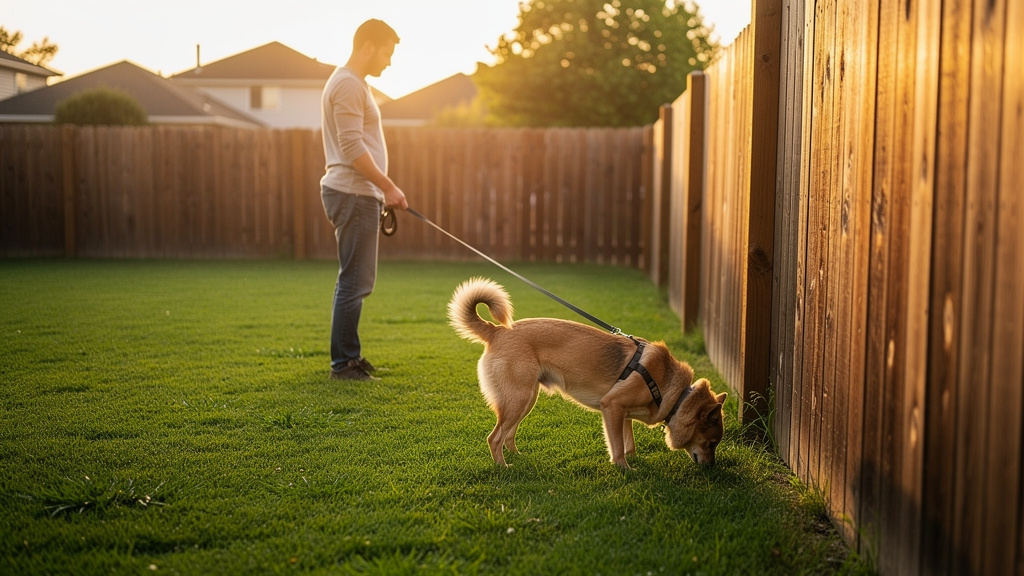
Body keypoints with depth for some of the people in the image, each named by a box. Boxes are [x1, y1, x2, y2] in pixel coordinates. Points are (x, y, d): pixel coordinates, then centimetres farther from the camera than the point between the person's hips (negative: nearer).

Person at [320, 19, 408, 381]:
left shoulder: (352, 83, 20)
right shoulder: (348, 84, -13)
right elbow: (352, 147, -21)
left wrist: (381, 189, 23)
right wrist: (388, 186, -18)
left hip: (358, 193, 11)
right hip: (353, 194, -11)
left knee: (354, 280, 15)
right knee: (355, 282, -8)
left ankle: (348, 357, 22)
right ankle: (343, 363, -2)